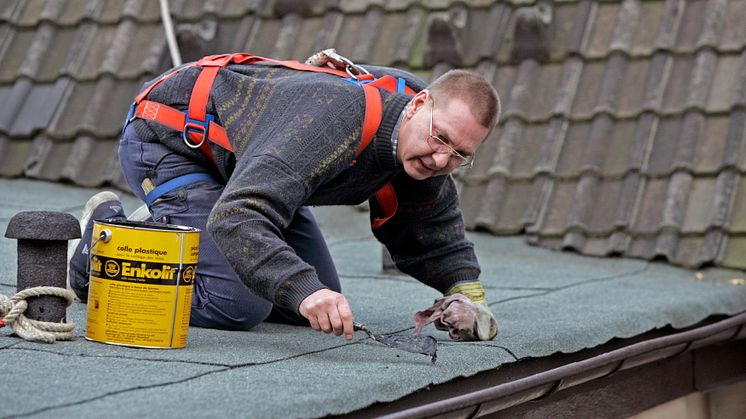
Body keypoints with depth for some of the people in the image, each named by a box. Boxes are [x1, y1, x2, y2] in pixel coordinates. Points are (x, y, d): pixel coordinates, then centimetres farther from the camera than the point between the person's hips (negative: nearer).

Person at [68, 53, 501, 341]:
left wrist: (469, 292, -14)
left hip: (239, 161, 8)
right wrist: (305, 290, -62)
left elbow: (438, 237, 5)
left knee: (318, 305, 7)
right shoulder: (335, 119, -41)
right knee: (238, 307, -21)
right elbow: (236, 217, -50)